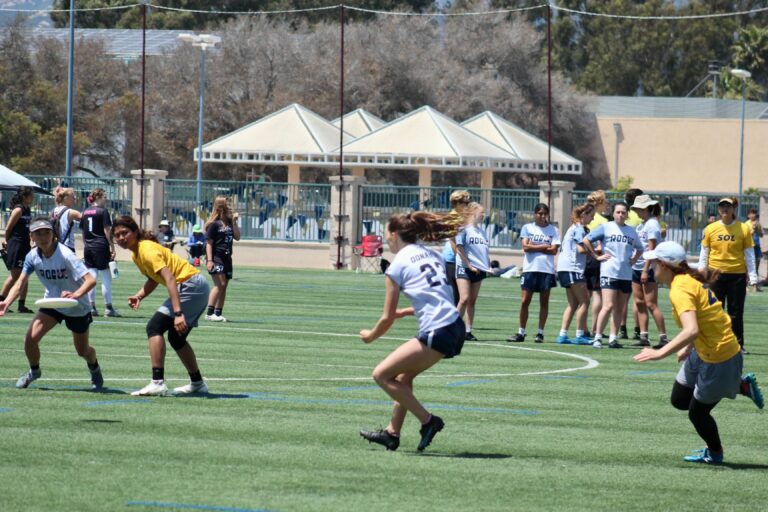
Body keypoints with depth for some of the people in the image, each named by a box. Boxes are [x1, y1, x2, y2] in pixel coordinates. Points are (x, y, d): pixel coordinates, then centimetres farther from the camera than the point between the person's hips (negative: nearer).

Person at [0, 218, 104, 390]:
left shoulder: (65, 256, -31)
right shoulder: (33, 256, -15)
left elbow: (90, 280, -37)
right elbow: (21, 282, -15)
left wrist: (76, 294, -57)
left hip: (77, 309, -4)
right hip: (52, 303, 4)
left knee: (83, 351, 10)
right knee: (30, 338, -13)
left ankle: (94, 368, 46)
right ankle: (34, 371, 18)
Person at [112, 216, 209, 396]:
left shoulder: (147, 250, -20)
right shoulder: (136, 253, 10)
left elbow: (169, 279, -29)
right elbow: (153, 279, 21)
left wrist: (178, 313, -37)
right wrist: (139, 296, 0)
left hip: (191, 285, -10)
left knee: (155, 327, -16)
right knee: (176, 337, 20)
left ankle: (157, 383, -21)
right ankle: (197, 383, 33)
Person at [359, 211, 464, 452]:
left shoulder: (397, 265, -2)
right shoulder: (432, 255, 18)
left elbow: (387, 319, 1)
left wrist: (370, 336, 20)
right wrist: (406, 312, 31)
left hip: (437, 334, -9)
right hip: (455, 326, 9)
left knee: (382, 374, -2)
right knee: (403, 376, 23)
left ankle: (428, 421, -1)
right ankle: (392, 433, 28)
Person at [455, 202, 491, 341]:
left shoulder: (481, 231, 14)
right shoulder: (464, 229, -6)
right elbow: (459, 249, -9)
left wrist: (489, 266, 6)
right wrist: (470, 266, -11)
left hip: (478, 270, 6)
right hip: (464, 268, -6)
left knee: (472, 301, 6)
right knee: (464, 299, -15)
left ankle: (468, 331, 8)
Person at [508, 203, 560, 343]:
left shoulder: (553, 230, 6)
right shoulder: (527, 228, 7)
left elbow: (553, 250, -5)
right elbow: (526, 246, -5)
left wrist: (534, 247, -6)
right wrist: (544, 246, -4)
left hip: (547, 270, 0)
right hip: (530, 269, 0)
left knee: (544, 302, 3)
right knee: (524, 301, -2)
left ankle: (540, 333, 9)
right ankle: (521, 333, 6)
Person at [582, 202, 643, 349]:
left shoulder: (631, 231, 14)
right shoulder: (605, 227, 1)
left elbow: (639, 248, 30)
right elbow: (586, 240, 0)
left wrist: (634, 259, 13)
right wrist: (596, 256, -3)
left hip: (626, 274, 5)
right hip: (609, 272, -5)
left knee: (619, 309, 6)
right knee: (608, 306, -15)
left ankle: (613, 338, 11)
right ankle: (597, 338, -11)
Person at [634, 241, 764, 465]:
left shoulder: (680, 290, -27)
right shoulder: (689, 280, 2)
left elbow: (691, 330, -39)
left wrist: (660, 353, -37)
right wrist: (688, 347, 19)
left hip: (718, 360, -9)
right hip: (702, 352, 9)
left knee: (697, 412, 10)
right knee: (679, 400, 20)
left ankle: (714, 454, 36)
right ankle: (742, 386, 26)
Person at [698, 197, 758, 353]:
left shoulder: (743, 229, -1)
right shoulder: (710, 229, 3)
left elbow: (749, 254, 1)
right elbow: (704, 253, 9)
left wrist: (752, 277, -2)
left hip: (737, 275, -1)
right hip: (716, 274, 1)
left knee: (736, 313, 2)